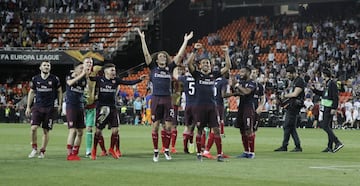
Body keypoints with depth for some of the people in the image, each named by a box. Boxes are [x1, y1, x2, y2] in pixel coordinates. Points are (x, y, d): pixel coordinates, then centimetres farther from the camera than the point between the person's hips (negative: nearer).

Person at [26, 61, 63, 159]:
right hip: (37, 107, 1)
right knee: (33, 128, -13)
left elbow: (59, 92, 10)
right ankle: (34, 148, 5)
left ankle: (42, 151, 13)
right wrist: (28, 107, 11)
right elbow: (31, 92, 14)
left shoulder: (55, 79, 0)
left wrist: (60, 105, 4)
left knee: (46, 131, 2)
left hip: (49, 108, -1)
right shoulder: (35, 79, 5)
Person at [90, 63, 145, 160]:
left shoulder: (116, 80, 3)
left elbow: (129, 83, 1)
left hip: (112, 108, 3)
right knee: (98, 131, 3)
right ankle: (94, 150, 22)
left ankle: (112, 149, 18)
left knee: (115, 130, -3)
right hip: (101, 107, -3)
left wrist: (139, 79, -8)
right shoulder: (99, 79, -3)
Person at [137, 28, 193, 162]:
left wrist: (186, 41, 8)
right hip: (156, 99, -2)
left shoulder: (170, 68, 10)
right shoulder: (153, 68, 6)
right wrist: (142, 38, -5)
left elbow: (180, 55, 9)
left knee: (168, 126, 0)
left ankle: (166, 150, 12)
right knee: (155, 126, 1)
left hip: (167, 99, 2)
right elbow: (146, 53, 0)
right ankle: (156, 151, 7)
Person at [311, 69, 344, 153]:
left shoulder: (332, 83, -13)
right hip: (326, 107, 10)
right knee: (328, 127, 10)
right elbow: (323, 94, 30)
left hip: (329, 108, -10)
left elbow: (336, 97, -19)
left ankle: (337, 143, -17)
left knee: (325, 125, -14)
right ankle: (330, 147, 12)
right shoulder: (327, 83, 16)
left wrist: (334, 108, -23)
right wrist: (314, 89, 26)